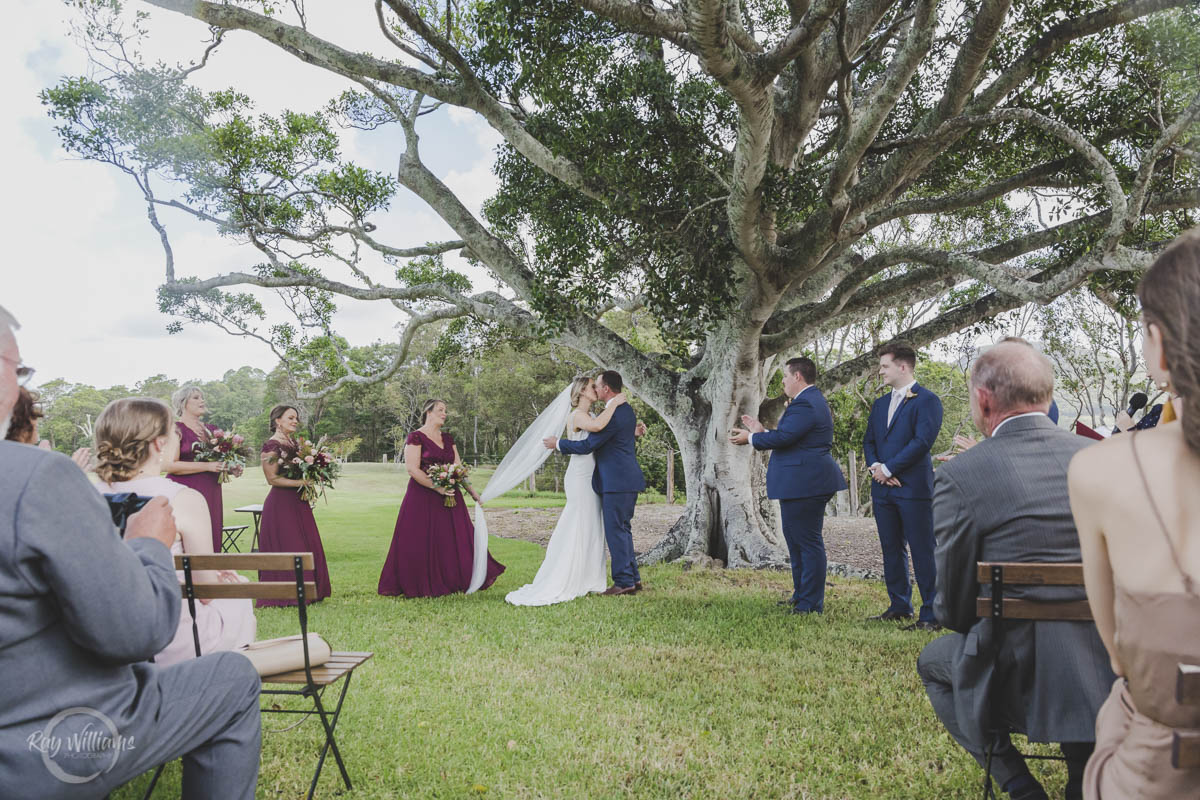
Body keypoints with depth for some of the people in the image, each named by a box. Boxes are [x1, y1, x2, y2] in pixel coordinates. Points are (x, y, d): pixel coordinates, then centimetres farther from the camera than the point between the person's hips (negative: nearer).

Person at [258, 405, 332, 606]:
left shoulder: (294, 443, 15)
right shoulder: (271, 445, -10)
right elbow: (272, 478, -14)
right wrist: (300, 482, -19)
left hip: (298, 503, 8)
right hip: (280, 504, -8)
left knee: (308, 547, 8)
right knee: (285, 549, -4)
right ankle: (285, 596, 5)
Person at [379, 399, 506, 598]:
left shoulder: (448, 439, 14)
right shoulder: (416, 437, -7)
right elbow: (412, 468, -15)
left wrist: (472, 491, 8)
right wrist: (436, 487, -20)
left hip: (449, 496, 7)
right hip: (422, 498, -6)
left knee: (454, 539, 7)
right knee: (421, 542, -2)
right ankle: (415, 586, 9)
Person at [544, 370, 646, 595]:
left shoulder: (611, 415, -18)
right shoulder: (627, 410, 14)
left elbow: (587, 446, -16)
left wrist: (558, 444, -5)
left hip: (616, 482, -10)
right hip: (629, 479, 10)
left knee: (616, 530, -4)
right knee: (622, 529, 15)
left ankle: (624, 581, 1)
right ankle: (633, 578, 20)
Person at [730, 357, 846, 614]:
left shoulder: (805, 404, -18)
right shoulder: (811, 400, 17)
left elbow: (783, 437, -25)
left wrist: (751, 437, -10)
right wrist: (761, 431, 17)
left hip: (804, 484, -12)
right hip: (803, 483, 12)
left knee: (809, 542, -4)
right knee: (794, 537, 19)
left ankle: (812, 603, 5)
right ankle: (801, 594, 30)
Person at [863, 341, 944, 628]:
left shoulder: (926, 400, -6)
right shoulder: (880, 404, 18)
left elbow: (922, 441, -15)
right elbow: (868, 442, 16)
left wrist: (888, 468, -13)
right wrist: (876, 467, -4)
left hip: (914, 488, -7)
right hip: (883, 489, 8)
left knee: (923, 552, -4)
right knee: (891, 551, 13)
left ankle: (931, 613, 3)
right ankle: (899, 607, 23)